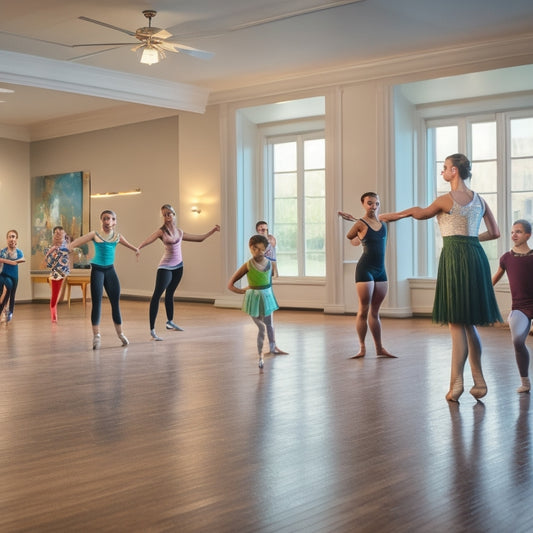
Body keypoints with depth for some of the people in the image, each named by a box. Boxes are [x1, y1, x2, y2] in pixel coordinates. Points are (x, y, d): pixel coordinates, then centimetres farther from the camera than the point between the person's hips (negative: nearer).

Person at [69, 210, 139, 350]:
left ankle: (120, 333, 18)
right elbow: (76, 243, -10)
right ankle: (96, 335, -1)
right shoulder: (95, 235, -4)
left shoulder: (117, 236, 7)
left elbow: (129, 245, 25)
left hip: (110, 270, 4)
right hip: (97, 270, -3)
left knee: (115, 302, 5)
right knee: (97, 303, -5)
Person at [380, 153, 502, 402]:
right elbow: (494, 232, 16)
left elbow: (421, 213, 9)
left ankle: (456, 383, -2)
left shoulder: (447, 199, -7)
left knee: (456, 323, -4)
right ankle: (479, 382, 14)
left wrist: (394, 215, 25)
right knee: (468, 323, 13)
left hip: (454, 257, -7)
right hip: (476, 256, 7)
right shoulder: (479, 200, 11)